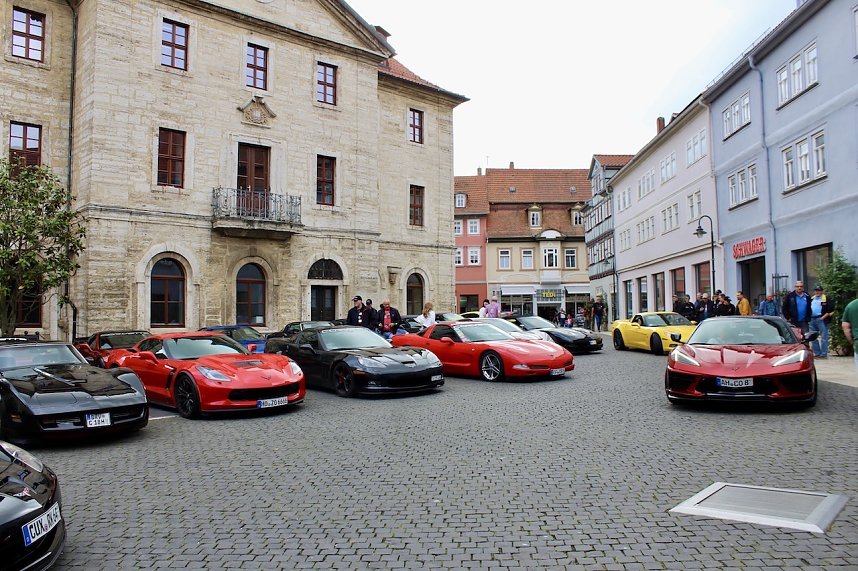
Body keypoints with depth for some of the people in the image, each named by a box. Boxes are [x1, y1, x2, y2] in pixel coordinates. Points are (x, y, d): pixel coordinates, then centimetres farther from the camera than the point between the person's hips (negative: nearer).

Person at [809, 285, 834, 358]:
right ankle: (816, 353, 18)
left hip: (821, 319, -7)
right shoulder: (811, 299, 18)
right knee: (814, 338, 10)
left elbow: (831, 310, -7)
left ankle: (824, 354, -4)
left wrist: (824, 317, -14)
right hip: (811, 320, 7)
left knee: (823, 338, -5)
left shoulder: (826, 299, -1)